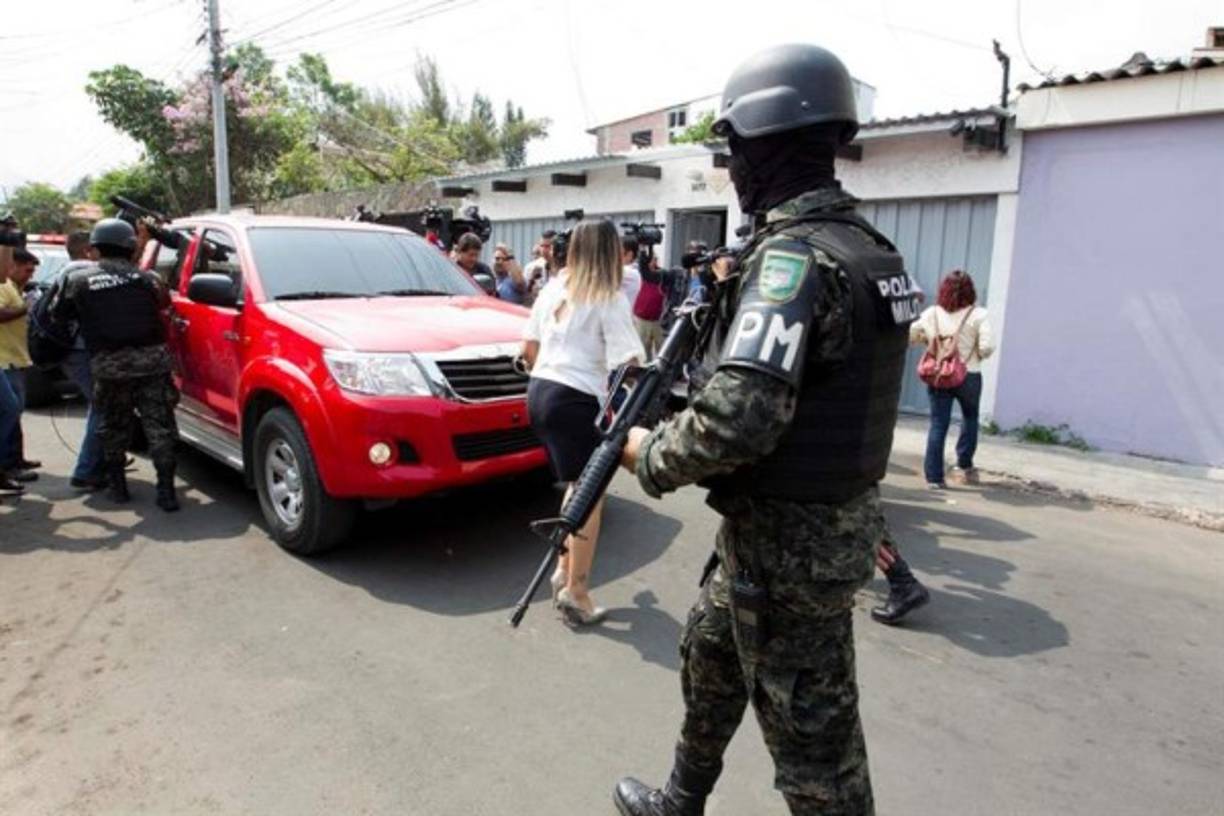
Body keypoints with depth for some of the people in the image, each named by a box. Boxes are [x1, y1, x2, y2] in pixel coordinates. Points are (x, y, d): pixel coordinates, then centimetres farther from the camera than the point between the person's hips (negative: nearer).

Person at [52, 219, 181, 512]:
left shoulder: (78, 279, 5)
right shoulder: (145, 277, 6)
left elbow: (59, 314, 13)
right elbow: (163, 302, 17)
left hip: (109, 365, 0)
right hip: (151, 359, 0)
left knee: (113, 426, 18)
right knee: (159, 426, 1)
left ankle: (117, 484, 24)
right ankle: (166, 490, -3)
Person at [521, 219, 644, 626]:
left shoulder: (553, 289, 13)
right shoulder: (609, 301, -7)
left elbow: (528, 348, 16)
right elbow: (628, 365, -15)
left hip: (539, 391, 8)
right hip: (576, 400, -8)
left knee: (578, 486, 20)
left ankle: (565, 570, 25)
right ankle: (575, 592, 5)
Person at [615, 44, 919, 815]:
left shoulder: (792, 255, -22)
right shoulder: (866, 244, 9)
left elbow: (739, 418, -32)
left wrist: (651, 456, -13)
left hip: (790, 541, -10)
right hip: (830, 516, 10)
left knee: (814, 740, 7)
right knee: (709, 657, 26)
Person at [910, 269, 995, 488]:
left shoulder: (931, 314, -1)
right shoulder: (977, 315, -8)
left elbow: (910, 336, 0)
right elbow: (987, 346, -16)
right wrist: (976, 355, 4)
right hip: (968, 376, -1)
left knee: (938, 425, 4)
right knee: (970, 417, 24)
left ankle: (934, 476, 2)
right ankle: (964, 465, 30)